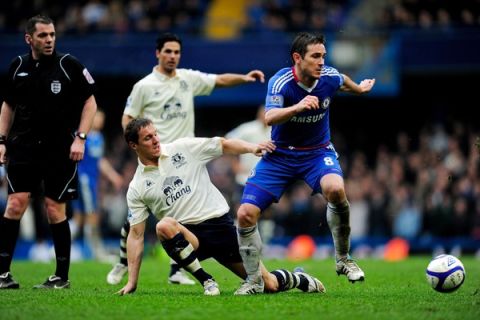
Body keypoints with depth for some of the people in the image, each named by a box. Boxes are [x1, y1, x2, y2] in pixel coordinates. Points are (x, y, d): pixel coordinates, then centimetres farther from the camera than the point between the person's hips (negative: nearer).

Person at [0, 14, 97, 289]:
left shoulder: (69, 65, -5)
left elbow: (90, 102, 1)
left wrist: (80, 138, -8)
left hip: (60, 150, -2)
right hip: (23, 147, 3)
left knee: (55, 210, -2)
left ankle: (62, 276, 9)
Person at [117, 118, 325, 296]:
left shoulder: (183, 148, 0)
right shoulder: (137, 188, 0)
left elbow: (224, 145, 3)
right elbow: (136, 235, 0)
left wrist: (251, 148, -17)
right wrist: (132, 281, -5)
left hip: (221, 225, 0)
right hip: (188, 235, 0)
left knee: (270, 285, -5)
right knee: (164, 226, -36)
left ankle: (299, 280, 31)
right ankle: (206, 281, -19)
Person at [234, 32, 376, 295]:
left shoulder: (330, 77, -11)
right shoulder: (280, 82, -22)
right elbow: (269, 118, -39)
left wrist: (360, 88, 36)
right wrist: (298, 107, -56)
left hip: (317, 152, 1)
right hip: (280, 155, -1)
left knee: (335, 189, -33)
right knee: (245, 214, -12)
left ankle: (343, 260, -12)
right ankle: (254, 281, 9)